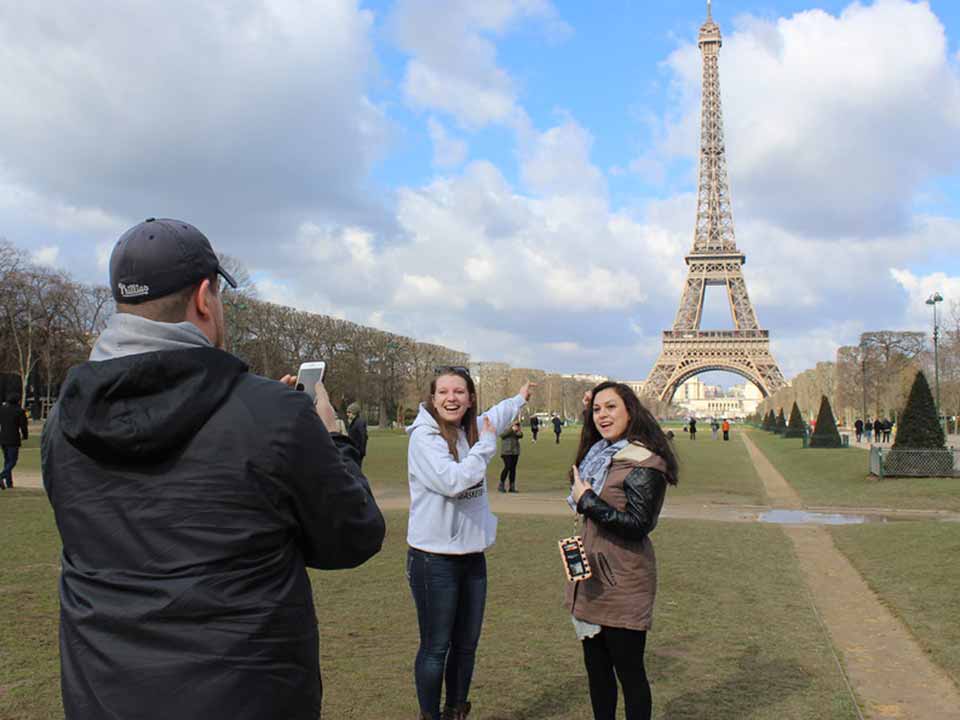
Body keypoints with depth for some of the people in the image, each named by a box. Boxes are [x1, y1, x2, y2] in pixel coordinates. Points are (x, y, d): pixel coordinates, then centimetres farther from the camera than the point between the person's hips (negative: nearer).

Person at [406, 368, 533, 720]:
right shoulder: (424, 437, -16)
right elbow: (453, 480, -29)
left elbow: (493, 418, 28)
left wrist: (520, 398, 44)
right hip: (434, 559, -7)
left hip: (473, 555, 7)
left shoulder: (470, 429, 4)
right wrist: (486, 445, -17)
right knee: (435, 648, 4)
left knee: (466, 646, 17)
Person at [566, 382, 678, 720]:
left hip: (623, 584, -9)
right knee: (596, 668, 18)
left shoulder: (645, 464, -17)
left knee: (629, 671, 5)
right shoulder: (602, 453, 9)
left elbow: (638, 525, -23)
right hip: (592, 578, 9)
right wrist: (585, 415, 22)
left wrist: (587, 500, -19)